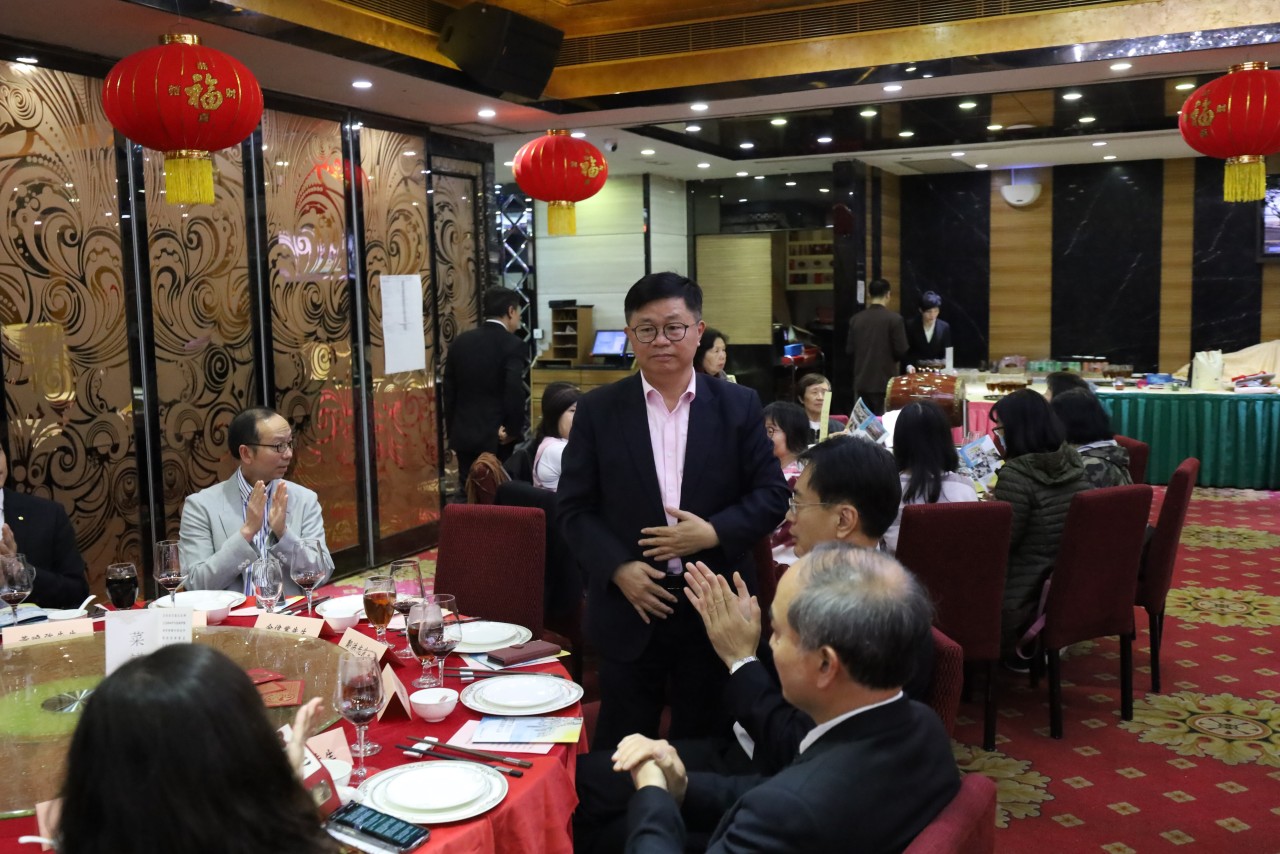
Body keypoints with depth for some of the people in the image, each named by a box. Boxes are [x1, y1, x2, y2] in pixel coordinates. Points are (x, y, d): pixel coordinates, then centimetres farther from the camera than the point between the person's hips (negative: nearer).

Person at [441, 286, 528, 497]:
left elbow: (448, 391, 10)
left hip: (464, 435, 5)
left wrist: (452, 430, 16)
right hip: (498, 438, -5)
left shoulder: (461, 342, 7)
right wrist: (514, 431, -9)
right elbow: (515, 393, -21)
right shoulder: (513, 345, -11)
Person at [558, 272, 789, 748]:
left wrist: (715, 532, -16)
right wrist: (618, 568, -14)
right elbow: (575, 508, 0)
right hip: (630, 608, 0)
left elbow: (772, 494, 0)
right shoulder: (598, 411, 0)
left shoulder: (738, 406, 0)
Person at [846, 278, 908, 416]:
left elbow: (849, 350, 4)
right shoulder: (894, 318, -10)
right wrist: (890, 359, 11)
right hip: (885, 380, -4)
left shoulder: (856, 319, 2)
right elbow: (901, 350, -10)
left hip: (862, 381, 4)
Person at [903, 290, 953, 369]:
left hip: (937, 369, 2)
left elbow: (946, 352, 6)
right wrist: (909, 365, -18)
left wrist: (945, 364, -14)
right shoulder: (911, 325, -4)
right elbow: (906, 350, -1)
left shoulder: (944, 327, 2)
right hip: (916, 369, -2)